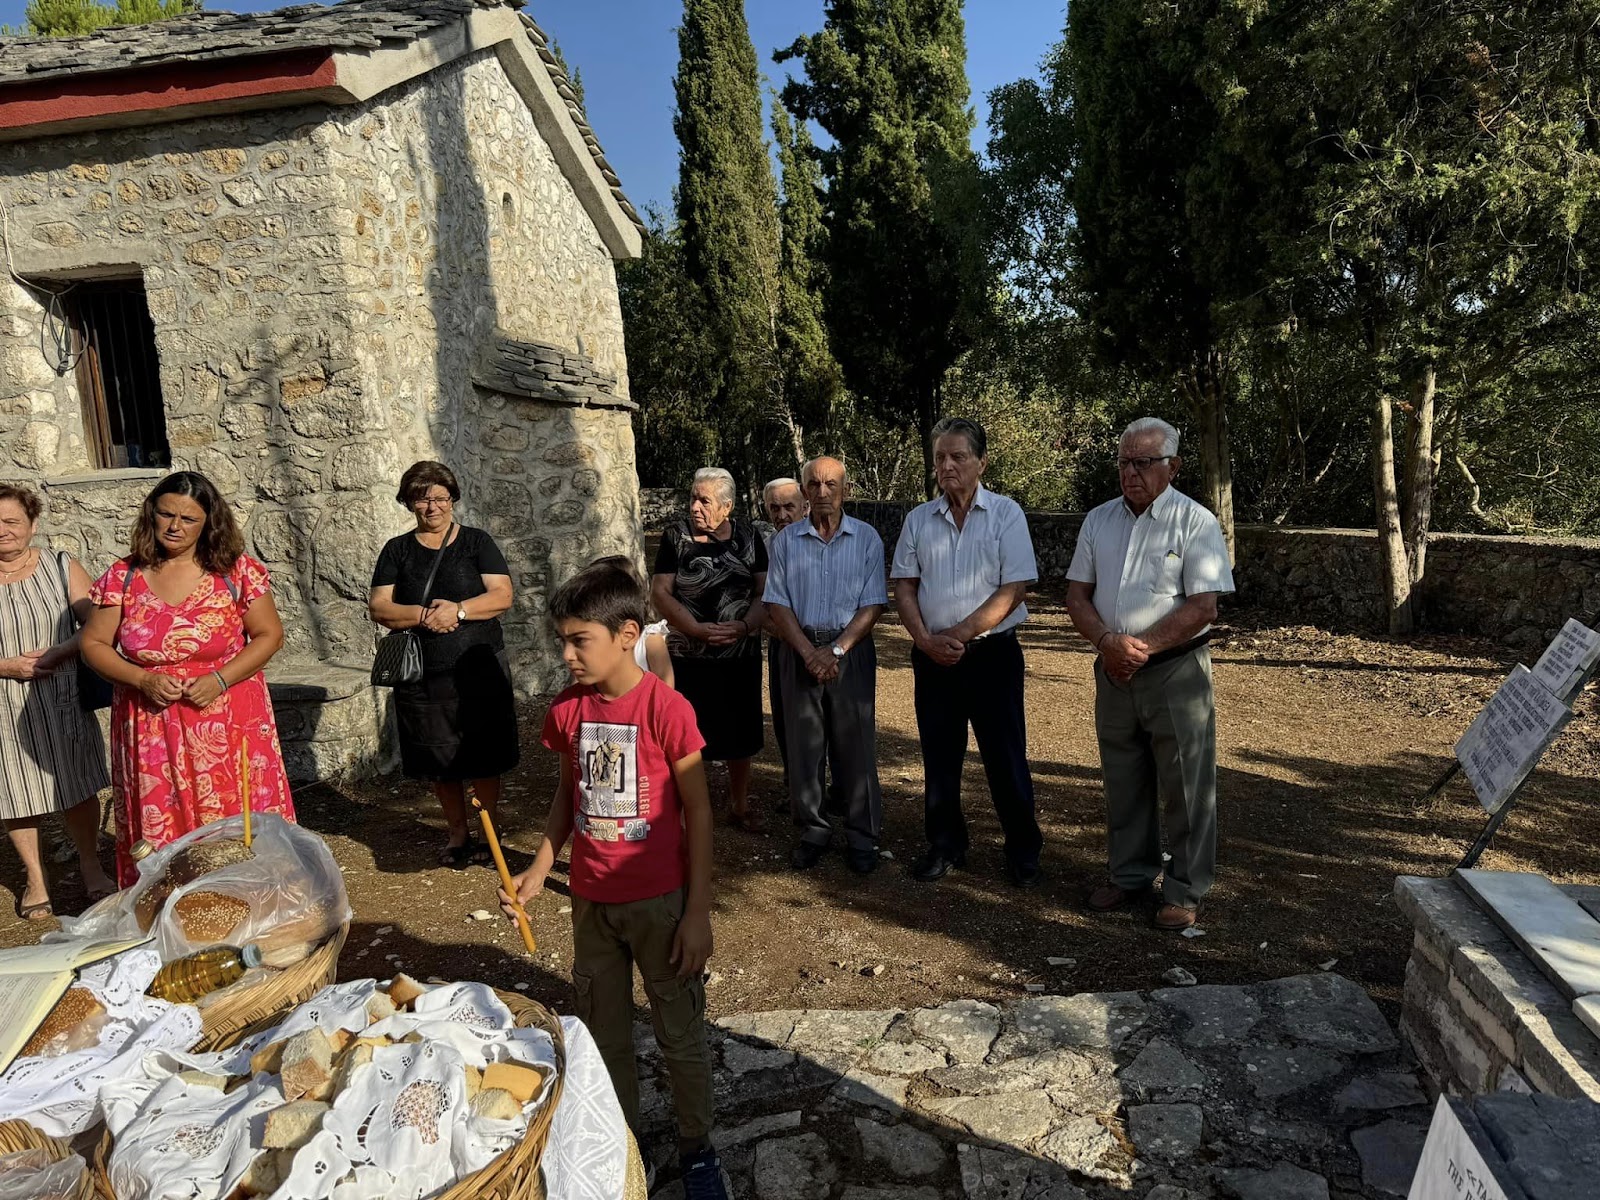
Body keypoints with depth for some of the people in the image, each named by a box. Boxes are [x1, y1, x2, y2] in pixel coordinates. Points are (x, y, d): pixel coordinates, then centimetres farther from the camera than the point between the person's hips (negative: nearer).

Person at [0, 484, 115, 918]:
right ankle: (35, 878, 27)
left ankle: (92, 870, 23)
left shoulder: (61, 568, 0)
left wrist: (56, 654, -19)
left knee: (78, 788, 7)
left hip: (62, 703, 0)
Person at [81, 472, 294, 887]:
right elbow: (93, 644, 6)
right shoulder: (123, 576, 2)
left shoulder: (236, 571, -3)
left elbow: (269, 635, -1)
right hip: (151, 730, 2)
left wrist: (220, 680, -13)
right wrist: (142, 679, -11)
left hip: (228, 721, -1)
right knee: (160, 828, 6)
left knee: (238, 832, 2)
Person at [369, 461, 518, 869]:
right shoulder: (397, 550, 9)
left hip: (479, 670, -2)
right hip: (422, 676, 2)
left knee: (484, 758, 3)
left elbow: (502, 595, -5)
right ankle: (458, 834, 27)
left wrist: (458, 610, -20)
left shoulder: (477, 543, 4)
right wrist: (422, 615, -18)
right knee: (441, 762, 10)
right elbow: (378, 606, 0)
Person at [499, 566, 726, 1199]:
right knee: (603, 1032, 19)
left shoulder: (666, 709, -18)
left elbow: (697, 813, -13)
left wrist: (698, 912, -12)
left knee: (680, 1033, 11)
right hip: (591, 902, 5)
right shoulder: (567, 710, -3)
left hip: (659, 902, -5)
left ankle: (697, 1148, 33)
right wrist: (538, 870, -1)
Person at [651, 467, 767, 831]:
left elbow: (765, 591, 1)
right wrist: (698, 629, -17)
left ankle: (739, 806, 30)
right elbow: (660, 592, -6)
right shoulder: (676, 536, -2)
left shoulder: (748, 537, 2)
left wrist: (744, 626, -16)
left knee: (741, 733, 11)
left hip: (742, 655, 2)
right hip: (689, 655, -2)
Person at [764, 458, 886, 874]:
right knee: (803, 745, 5)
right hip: (799, 651, 1)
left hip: (851, 651, -1)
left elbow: (873, 605, -3)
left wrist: (836, 651, -12)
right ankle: (812, 832, 18)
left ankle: (862, 837, 14)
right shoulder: (786, 541, 5)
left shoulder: (867, 538, 2)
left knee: (856, 746, 2)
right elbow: (777, 604, 1)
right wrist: (809, 652, -10)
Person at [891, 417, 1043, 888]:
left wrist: (959, 634, -14)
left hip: (992, 652, -3)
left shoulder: (1006, 514, -5)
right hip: (932, 655, 4)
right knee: (939, 757, 12)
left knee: (1006, 757, 3)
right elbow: (904, 585, 6)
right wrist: (925, 639, -9)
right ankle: (945, 846, 27)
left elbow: (1014, 588, -11)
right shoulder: (918, 519, 6)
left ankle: (1023, 853, 20)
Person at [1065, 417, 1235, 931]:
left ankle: (1185, 891, 17)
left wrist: (1143, 647, -18)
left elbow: (1202, 607, -14)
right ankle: (1129, 874, 30)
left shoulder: (1195, 522, -7)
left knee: (1185, 787, 3)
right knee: (1122, 782, 14)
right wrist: (1108, 643, -12)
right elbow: (1077, 595, 5)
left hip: (1176, 672, -4)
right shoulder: (1099, 520, 7)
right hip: (1112, 672, 5)